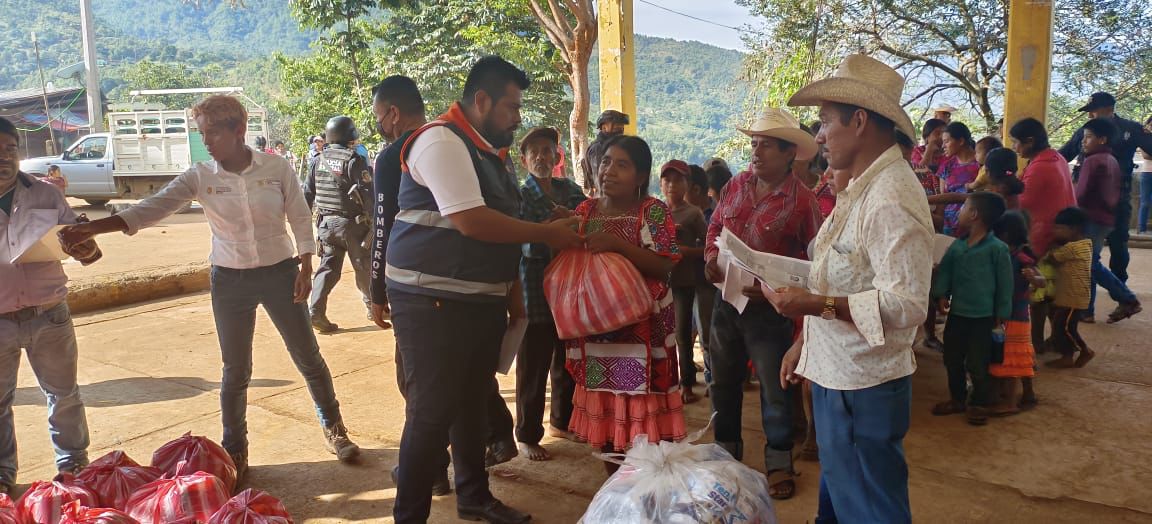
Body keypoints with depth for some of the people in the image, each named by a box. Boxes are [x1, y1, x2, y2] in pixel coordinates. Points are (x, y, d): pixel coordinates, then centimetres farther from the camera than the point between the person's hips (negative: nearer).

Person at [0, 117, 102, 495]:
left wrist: (86, 248, -18)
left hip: (49, 315, 1)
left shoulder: (46, 196, 1)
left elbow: (78, 244, 7)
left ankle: (74, 463, 30)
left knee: (63, 393, 13)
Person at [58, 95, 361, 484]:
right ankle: (234, 452, 25)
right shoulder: (199, 177, -5)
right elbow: (152, 208, -14)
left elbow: (301, 220, -3)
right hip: (229, 281, 1)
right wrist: (93, 227, -26)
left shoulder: (277, 168, -8)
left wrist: (305, 269, -6)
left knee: (309, 359, 8)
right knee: (235, 371, 8)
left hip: (280, 274, -1)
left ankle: (334, 429, 27)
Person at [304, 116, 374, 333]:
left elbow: (307, 193, 10)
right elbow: (368, 194, -16)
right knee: (364, 267, 11)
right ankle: (372, 306, 25)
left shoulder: (319, 160, 5)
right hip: (352, 223, -5)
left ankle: (315, 311, -4)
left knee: (327, 267, 8)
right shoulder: (354, 160, -13)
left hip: (326, 222, 5)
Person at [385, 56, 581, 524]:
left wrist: (515, 298, 18)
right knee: (433, 411, -3)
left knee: (473, 402, 20)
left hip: (483, 301, 9)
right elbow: (472, 222, -25)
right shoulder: (441, 141, -15)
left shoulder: (491, 152, 14)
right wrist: (547, 234, -16)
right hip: (433, 302, -9)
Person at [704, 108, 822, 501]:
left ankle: (779, 464, 27)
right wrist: (712, 257, -6)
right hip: (727, 299, 6)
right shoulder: (737, 185, 3)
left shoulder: (802, 201, -13)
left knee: (775, 389, 8)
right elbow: (714, 227, 14)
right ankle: (726, 452, 36)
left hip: (768, 307, -5)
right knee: (723, 382, 17)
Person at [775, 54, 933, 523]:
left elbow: (907, 304, -27)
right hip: (835, 375, 10)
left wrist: (816, 305, -28)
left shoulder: (891, 198, -22)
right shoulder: (862, 189, 10)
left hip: (862, 388, -10)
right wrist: (805, 342, 17)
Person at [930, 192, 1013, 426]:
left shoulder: (997, 248, -12)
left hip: (983, 317, -6)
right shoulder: (957, 245, 4)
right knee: (952, 360, 15)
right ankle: (957, 399, 31)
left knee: (977, 365, 2)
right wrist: (941, 295, -5)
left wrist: (1001, 316, -7)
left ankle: (979, 404, 20)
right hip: (956, 314, 6)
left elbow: (1004, 284, -9)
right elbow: (944, 271, 10)